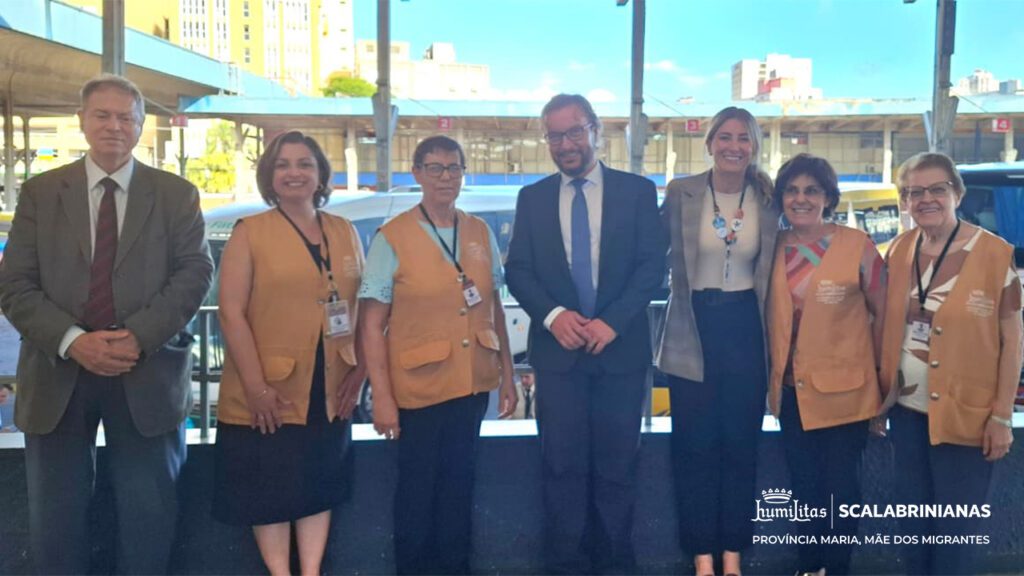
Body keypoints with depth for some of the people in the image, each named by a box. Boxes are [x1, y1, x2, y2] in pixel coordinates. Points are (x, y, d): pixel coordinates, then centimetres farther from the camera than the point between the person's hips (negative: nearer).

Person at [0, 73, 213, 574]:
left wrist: (140, 336, -18)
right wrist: (73, 341, -17)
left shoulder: (177, 195, 5)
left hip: (147, 375, -1)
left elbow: (195, 272, -5)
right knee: (54, 519, 12)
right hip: (58, 373, 1)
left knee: (148, 517, 9)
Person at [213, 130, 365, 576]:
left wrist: (361, 368, 0)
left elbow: (362, 305, 10)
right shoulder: (249, 232, -4)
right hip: (268, 392, -3)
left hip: (330, 390, 4)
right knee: (270, 490, 6)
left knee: (320, 485, 12)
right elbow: (232, 314, -11)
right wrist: (256, 387, -17)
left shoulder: (345, 232, 8)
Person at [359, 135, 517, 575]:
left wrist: (507, 375, 8)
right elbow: (372, 324, -10)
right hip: (417, 388, -4)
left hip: (473, 385, 4)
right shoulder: (392, 238, -9)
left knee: (459, 485, 17)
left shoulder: (481, 233, 4)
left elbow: (494, 309, 11)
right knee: (417, 490, 10)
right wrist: (382, 397, -14)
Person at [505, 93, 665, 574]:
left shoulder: (637, 191, 4)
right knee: (563, 466, 4)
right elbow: (518, 270, 4)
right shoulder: (532, 197, 9)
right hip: (558, 349, 1)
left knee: (616, 467, 7)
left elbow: (653, 265, -2)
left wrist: (612, 321, -14)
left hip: (620, 347, -1)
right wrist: (553, 314, -13)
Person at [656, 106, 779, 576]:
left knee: (741, 444, 11)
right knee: (694, 446, 6)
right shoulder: (680, 193, -5)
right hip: (694, 329, -1)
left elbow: (772, 270, 9)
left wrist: (774, 337, 4)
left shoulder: (769, 199, 0)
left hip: (747, 329, 2)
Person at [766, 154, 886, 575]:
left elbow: (883, 312, -2)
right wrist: (774, 372, 3)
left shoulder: (856, 245, -9)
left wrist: (879, 371, 1)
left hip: (843, 388, -3)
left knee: (841, 487, 8)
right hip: (792, 389, 4)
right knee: (804, 487, 16)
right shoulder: (774, 249, 2)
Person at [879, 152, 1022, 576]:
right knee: (911, 522, 17)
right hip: (905, 408, 5)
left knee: (954, 529, 6)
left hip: (965, 414, -4)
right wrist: (881, 390, 5)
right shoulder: (898, 250, 2)